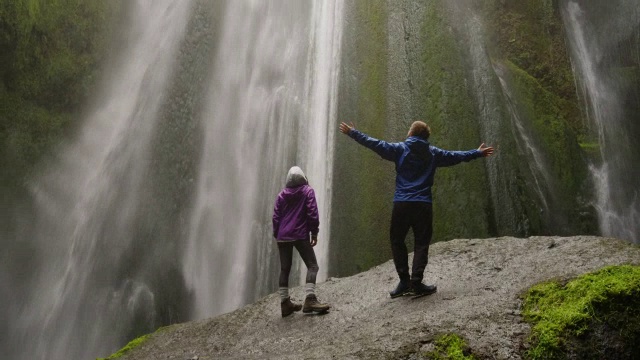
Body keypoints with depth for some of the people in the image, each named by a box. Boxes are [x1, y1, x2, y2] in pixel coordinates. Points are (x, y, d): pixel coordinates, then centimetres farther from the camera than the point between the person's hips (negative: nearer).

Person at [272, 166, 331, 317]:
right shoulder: (308, 191, 1)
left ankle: (285, 302, 7)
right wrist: (314, 232, -2)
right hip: (300, 235, -4)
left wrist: (277, 234, 16)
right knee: (312, 265, -3)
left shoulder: (282, 194, 12)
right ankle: (310, 299, -18)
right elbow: (312, 213, -6)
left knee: (284, 269, 9)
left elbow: (276, 216, 9)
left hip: (282, 236, 5)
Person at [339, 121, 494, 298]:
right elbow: (456, 156, 21)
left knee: (397, 241, 10)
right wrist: (478, 152, 36)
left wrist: (352, 132, 11)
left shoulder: (400, 149, 3)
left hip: (401, 203, -1)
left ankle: (404, 281, 6)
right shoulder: (434, 153, 10)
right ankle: (416, 282, -3)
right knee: (421, 243, 6)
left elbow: (375, 144, 2)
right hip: (423, 204, 1)